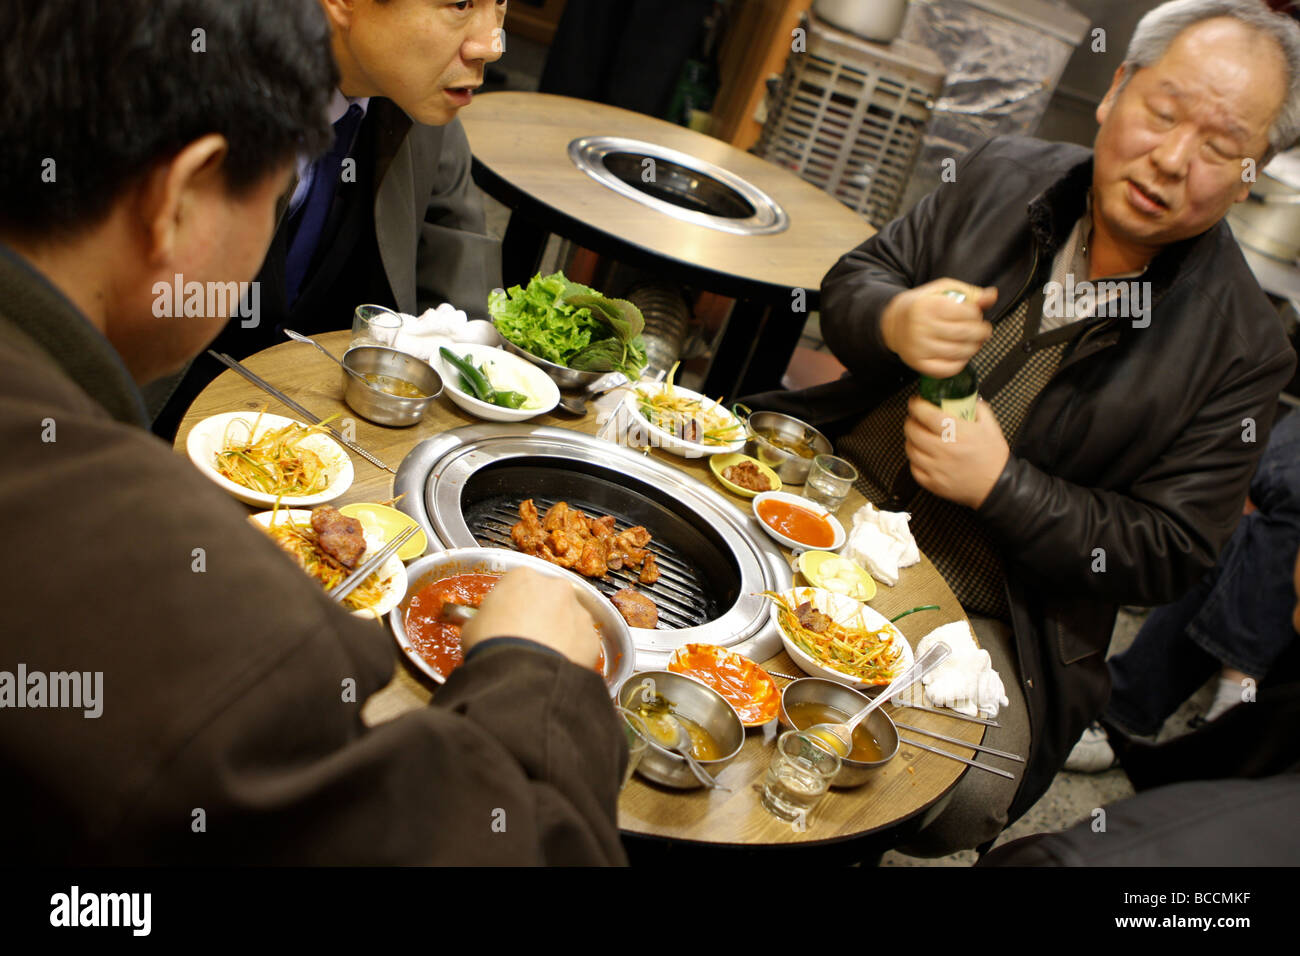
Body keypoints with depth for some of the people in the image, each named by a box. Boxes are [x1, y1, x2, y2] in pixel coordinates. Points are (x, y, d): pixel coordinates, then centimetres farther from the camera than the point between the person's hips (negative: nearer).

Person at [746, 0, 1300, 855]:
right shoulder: (1006, 176, 1)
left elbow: (1170, 557, -8)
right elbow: (851, 281, 7)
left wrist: (1002, 487, -21)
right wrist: (893, 323, -19)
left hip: (980, 606, -3)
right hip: (830, 486, 4)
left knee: (959, 795, -27)